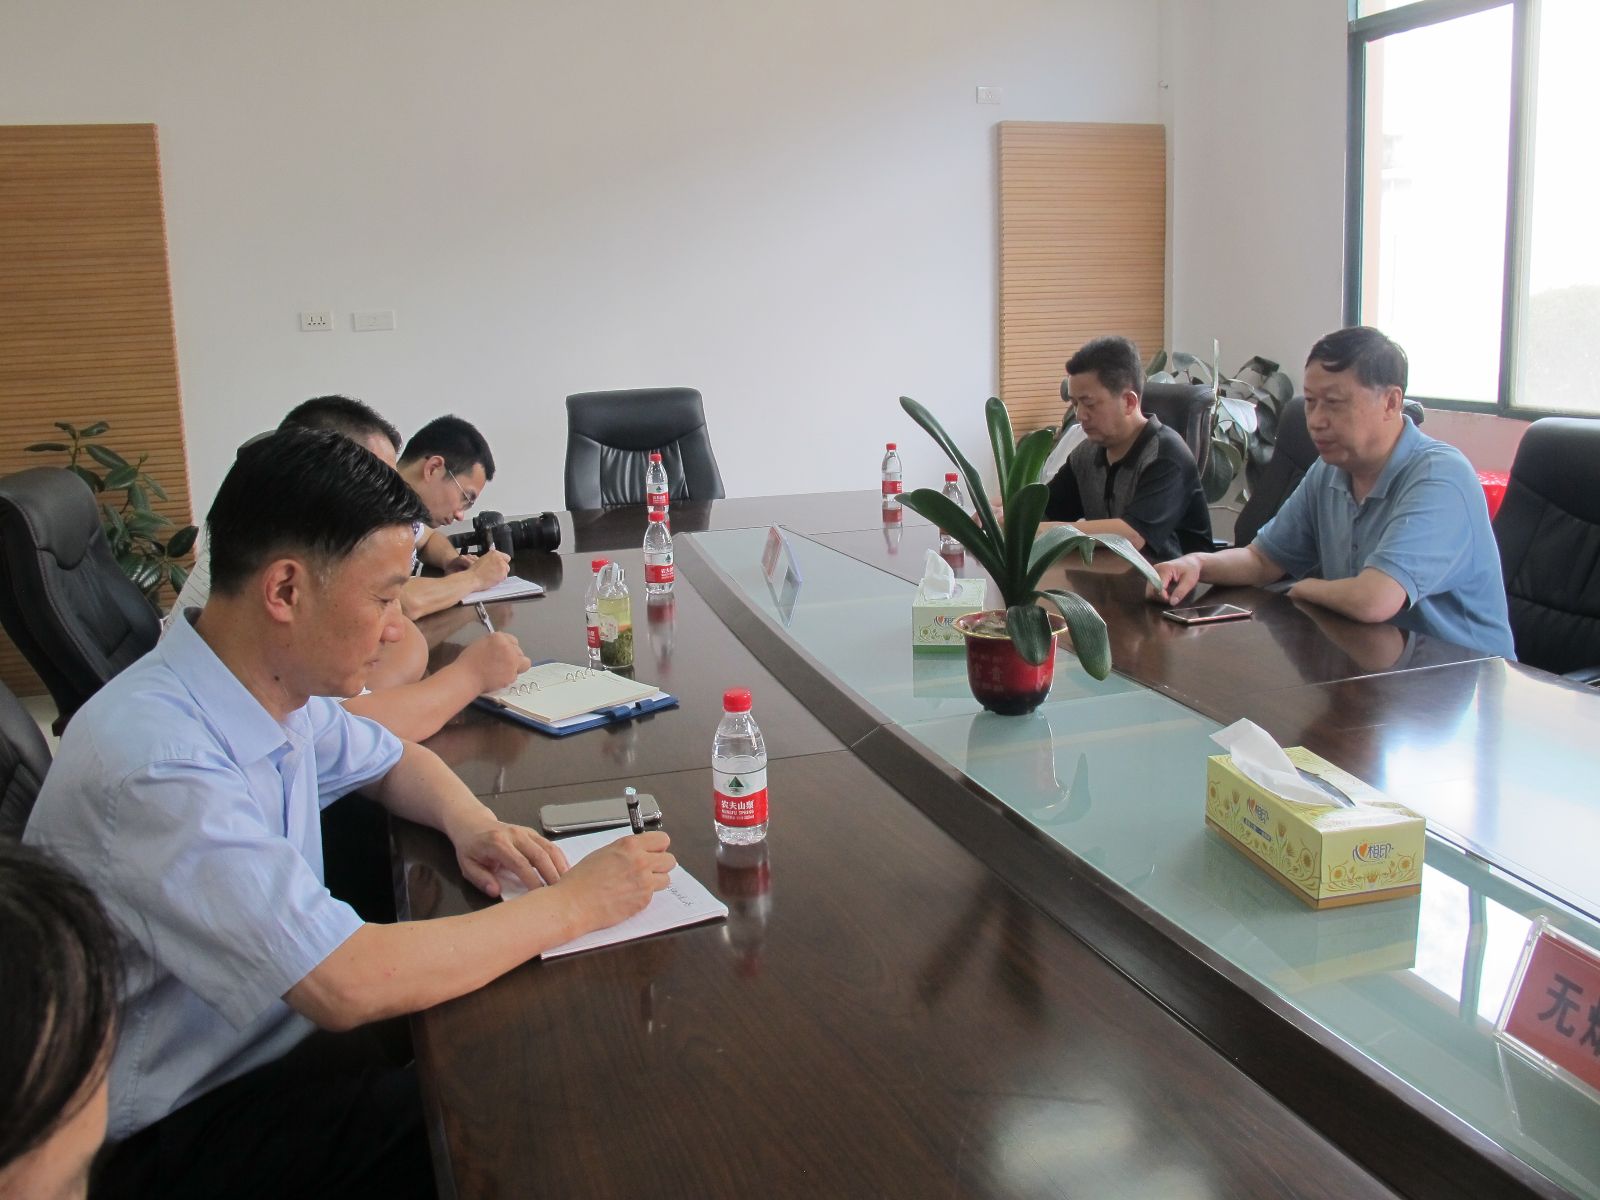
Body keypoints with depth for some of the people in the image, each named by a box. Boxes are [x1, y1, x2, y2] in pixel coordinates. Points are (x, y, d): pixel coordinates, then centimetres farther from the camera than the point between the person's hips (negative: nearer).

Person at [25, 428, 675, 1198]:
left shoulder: (279, 685, -3)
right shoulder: (154, 759, -30)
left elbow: (395, 760, 17)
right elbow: (347, 986, -34)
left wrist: (471, 822, -6)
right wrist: (573, 904, -24)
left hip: (278, 1036, 8)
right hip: (173, 1135, -7)